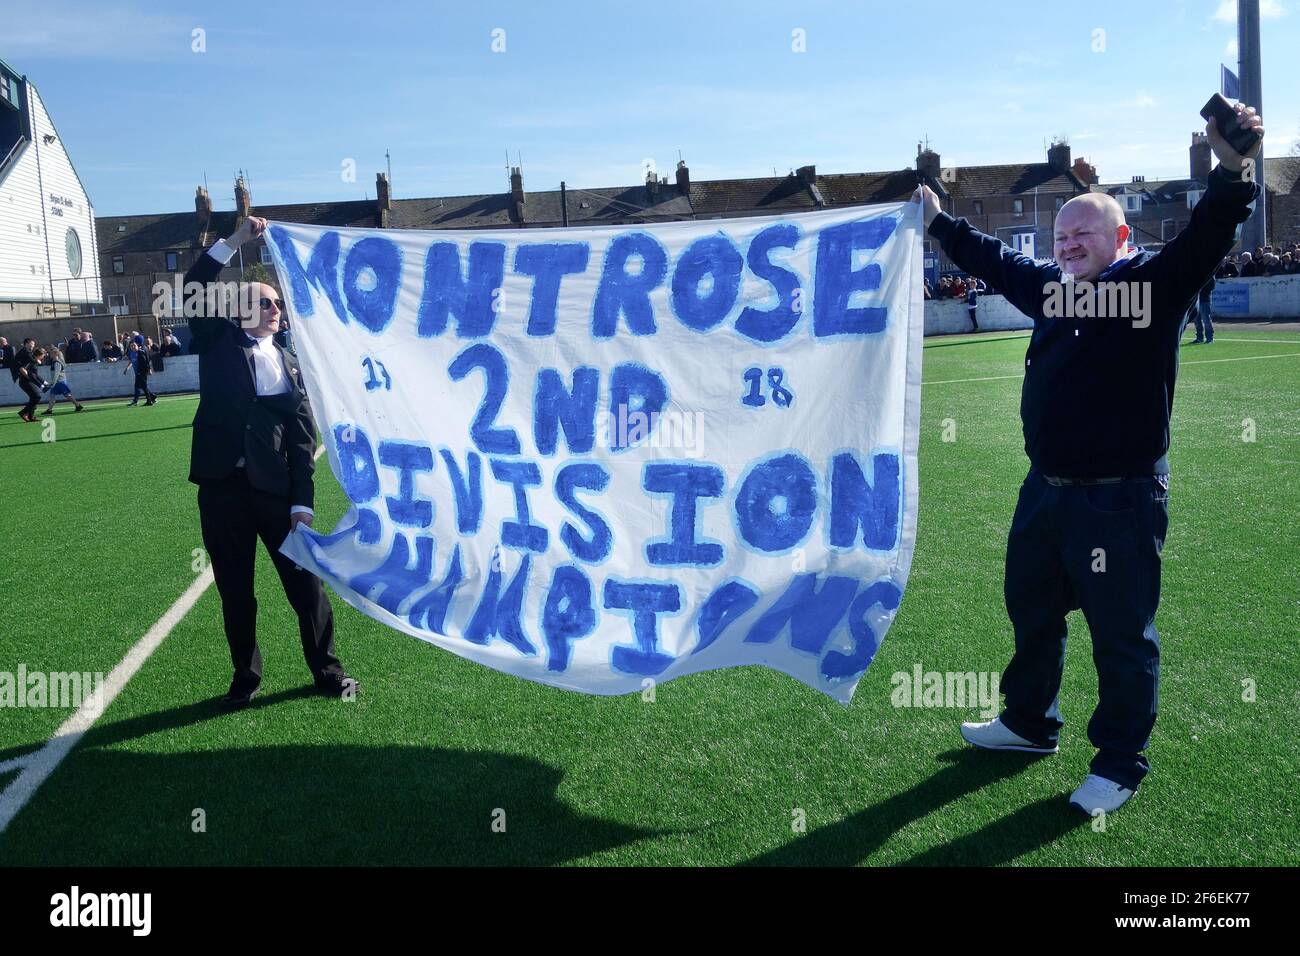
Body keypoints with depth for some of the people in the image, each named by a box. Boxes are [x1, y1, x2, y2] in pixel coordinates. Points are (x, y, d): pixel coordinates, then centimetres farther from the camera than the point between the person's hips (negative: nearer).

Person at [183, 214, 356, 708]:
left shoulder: (290, 366, 10)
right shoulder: (219, 344, 10)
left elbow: (303, 439, 4)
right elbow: (193, 293, -7)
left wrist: (302, 501, -4)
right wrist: (234, 241, -13)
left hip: (276, 487, 0)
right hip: (222, 486, 0)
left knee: (305, 582, 3)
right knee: (235, 590, 9)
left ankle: (327, 671, 17)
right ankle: (246, 676, 25)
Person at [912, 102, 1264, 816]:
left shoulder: (1154, 282, -8)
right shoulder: (1049, 285, 10)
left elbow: (1205, 239, -25)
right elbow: (994, 260, 25)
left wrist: (1230, 170, -41)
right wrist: (939, 221, 32)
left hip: (1120, 501, -7)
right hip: (1045, 490, 8)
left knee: (1122, 634, 4)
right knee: (1030, 610, 21)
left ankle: (1119, 764, 21)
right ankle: (1028, 722, 42)